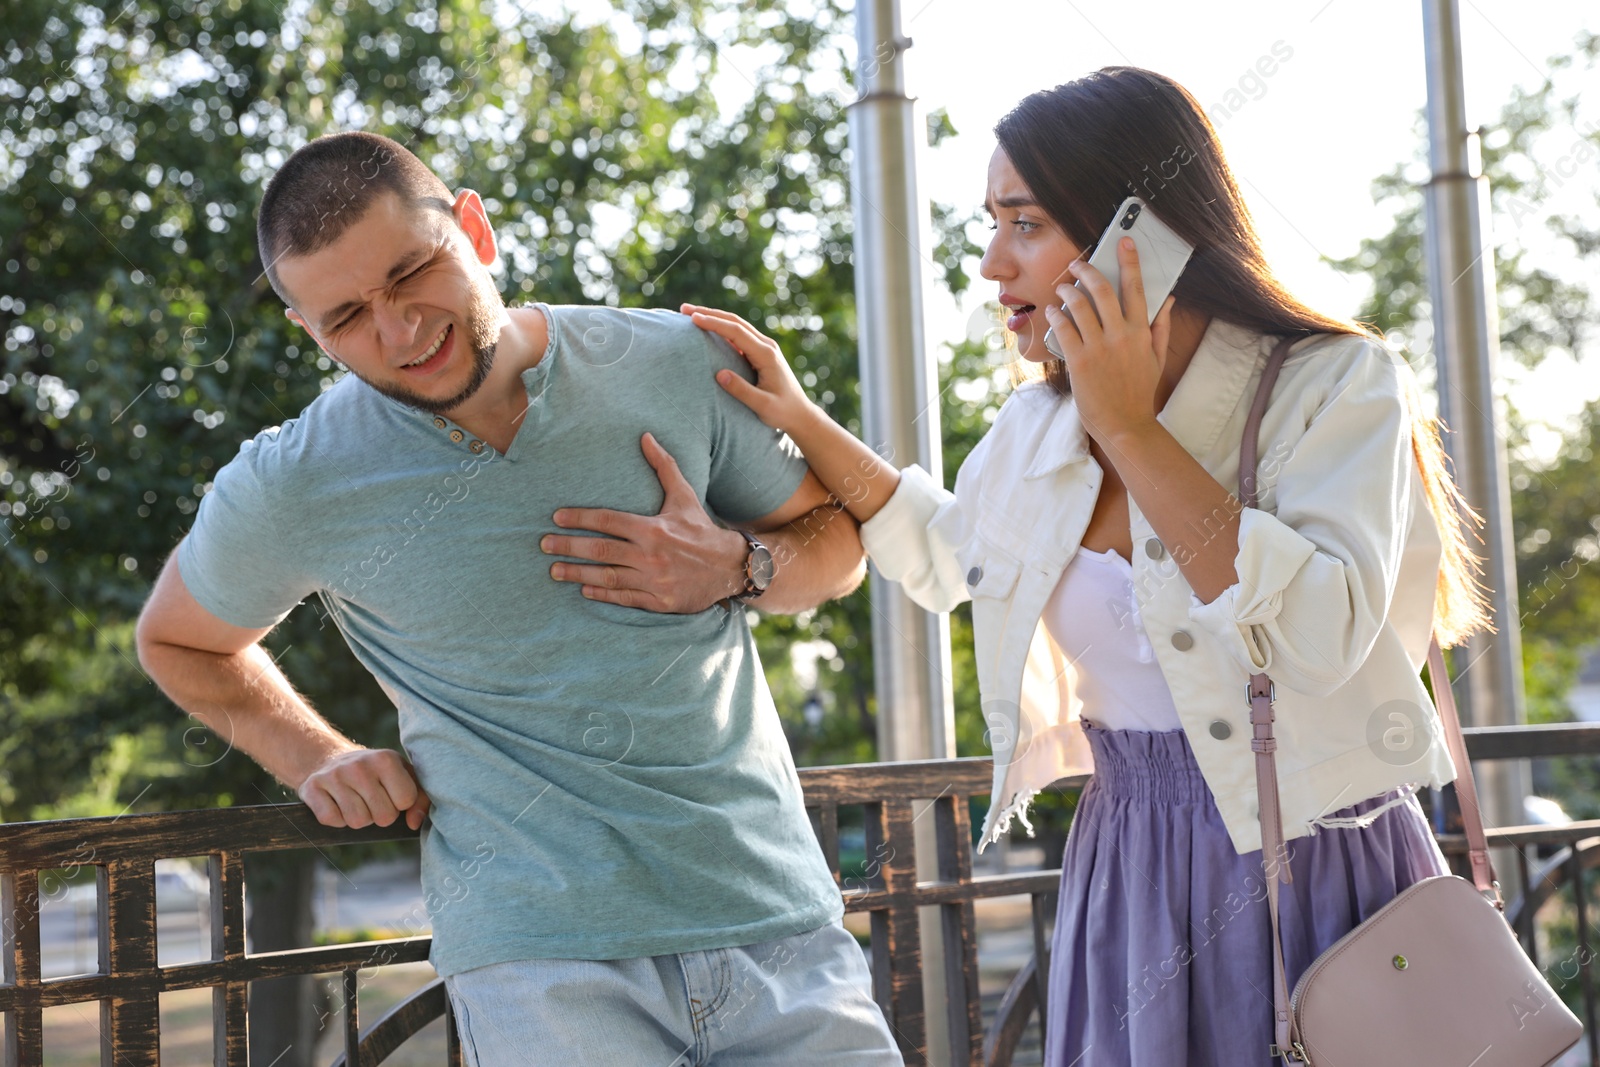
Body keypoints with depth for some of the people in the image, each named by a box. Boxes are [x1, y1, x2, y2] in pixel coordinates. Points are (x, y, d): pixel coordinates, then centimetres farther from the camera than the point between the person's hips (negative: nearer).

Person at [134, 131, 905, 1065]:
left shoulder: (676, 364, 0)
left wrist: (738, 568, -7)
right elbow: (177, 643, 18)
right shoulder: (289, 490, -3)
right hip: (541, 951, -2)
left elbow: (837, 540, 14)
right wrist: (317, 758, 5)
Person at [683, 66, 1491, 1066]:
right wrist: (802, 421, 16)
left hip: (1318, 873, -5)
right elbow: (945, 551, 28)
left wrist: (1131, 430, -24)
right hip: (1129, 881, 5)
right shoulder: (1036, 430, 6)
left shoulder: (1340, 385, -11)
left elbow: (1323, 635, -26)